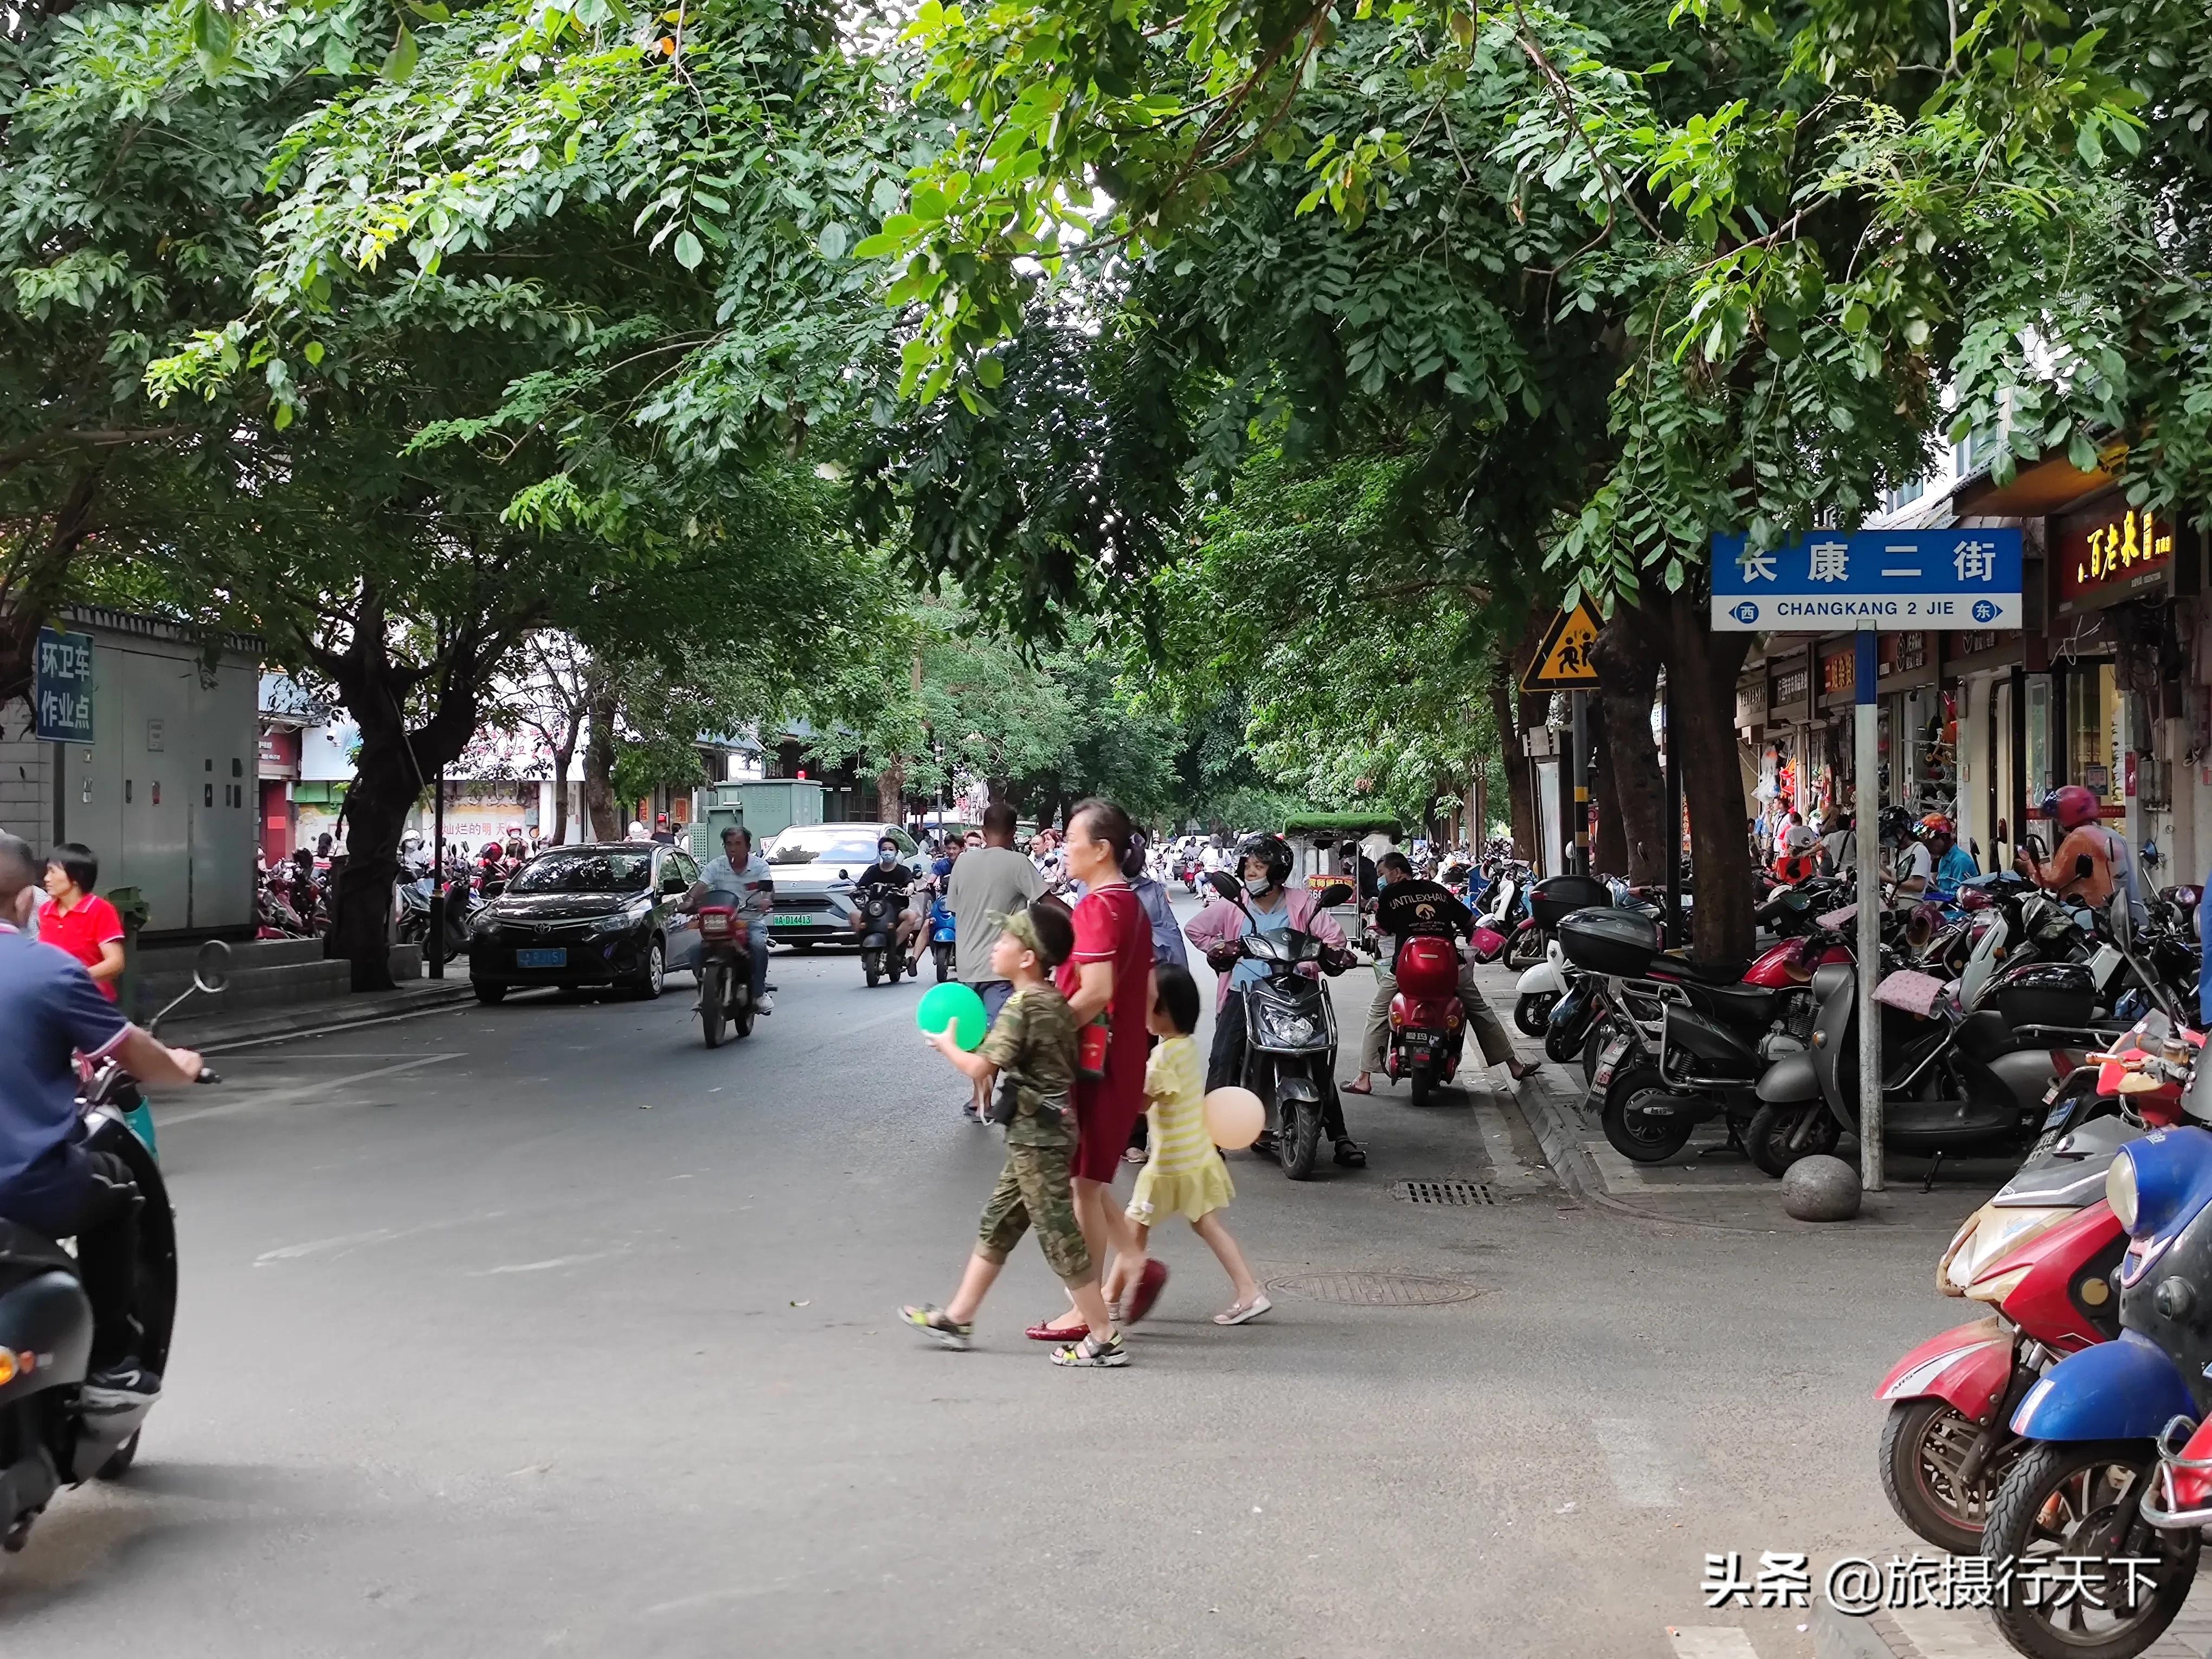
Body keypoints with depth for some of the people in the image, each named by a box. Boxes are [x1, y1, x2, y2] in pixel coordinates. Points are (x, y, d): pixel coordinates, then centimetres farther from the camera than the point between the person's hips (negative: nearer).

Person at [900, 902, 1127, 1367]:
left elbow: (981, 1069, -22)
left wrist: (947, 1046, -3)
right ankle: (957, 1318, 25)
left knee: (1060, 1235, -4)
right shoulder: (1055, 1001, 9)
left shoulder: (1022, 1005, -19)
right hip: (1041, 1132, 10)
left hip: (1036, 1135, -10)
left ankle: (1104, 1339, 1)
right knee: (997, 1224, 16)